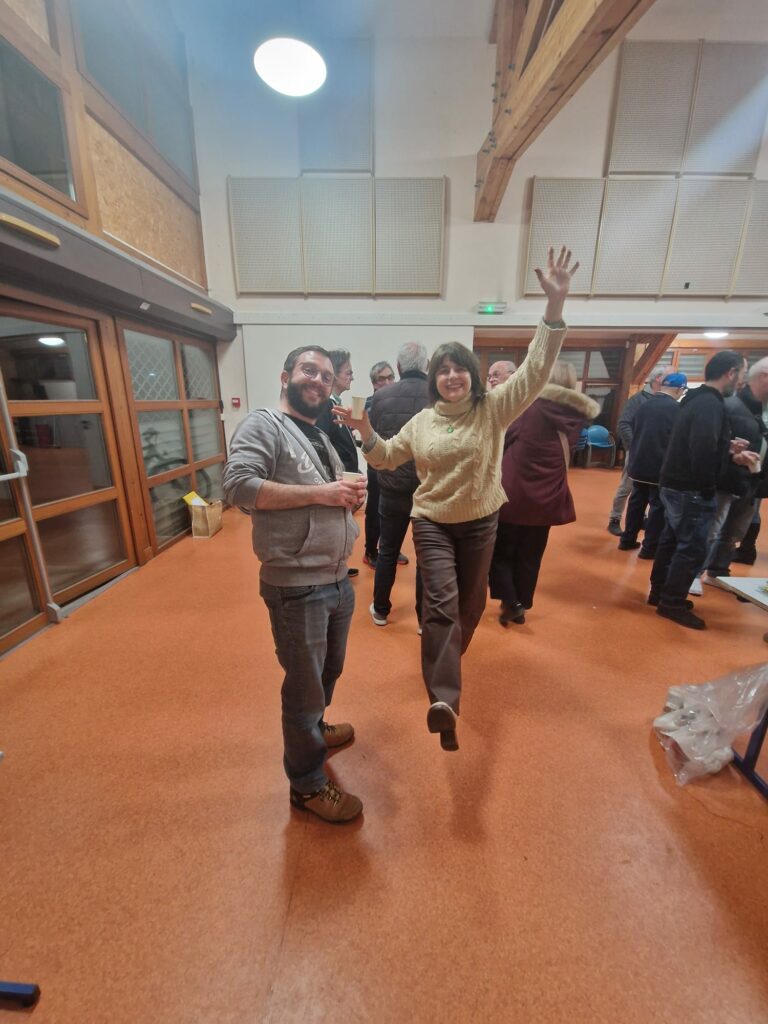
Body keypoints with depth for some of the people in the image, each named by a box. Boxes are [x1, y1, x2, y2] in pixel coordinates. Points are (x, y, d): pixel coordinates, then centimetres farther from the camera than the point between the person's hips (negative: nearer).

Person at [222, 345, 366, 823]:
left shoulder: (323, 438, 17)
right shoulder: (264, 425, -9)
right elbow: (239, 485, -23)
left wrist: (352, 497, -1)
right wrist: (318, 493, -22)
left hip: (339, 580, 9)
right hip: (297, 587, -8)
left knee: (329, 672, 26)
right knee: (305, 685, 10)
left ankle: (313, 729, 55)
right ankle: (309, 784, 34)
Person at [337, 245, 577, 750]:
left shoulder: (494, 409, -5)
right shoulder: (422, 421, 2)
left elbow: (535, 372, -16)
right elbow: (388, 457, 9)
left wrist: (556, 306, -26)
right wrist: (365, 431, -10)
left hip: (480, 523, 1)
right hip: (432, 522, 0)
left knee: (470, 604, 16)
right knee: (441, 602, -14)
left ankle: (446, 659, 45)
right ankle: (445, 701, -17)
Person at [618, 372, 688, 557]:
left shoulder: (644, 405, 4)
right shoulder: (674, 408, -13)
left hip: (638, 463, 6)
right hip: (660, 466, -6)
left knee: (636, 502, 15)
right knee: (658, 506, 3)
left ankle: (628, 540, 22)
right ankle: (650, 547, 7)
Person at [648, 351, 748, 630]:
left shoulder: (697, 400, 14)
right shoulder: (711, 404, -17)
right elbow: (703, 452, -26)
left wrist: (729, 454, 16)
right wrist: (707, 489, -15)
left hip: (675, 485, 10)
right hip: (690, 490, -10)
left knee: (671, 540, 16)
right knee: (692, 548, -1)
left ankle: (660, 592, 28)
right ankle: (672, 602, 9)